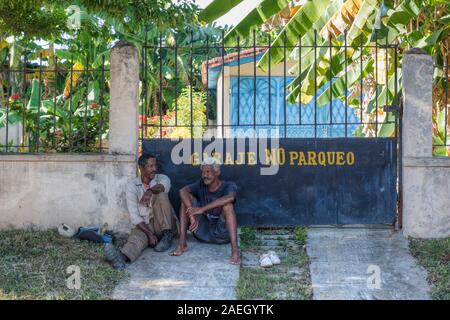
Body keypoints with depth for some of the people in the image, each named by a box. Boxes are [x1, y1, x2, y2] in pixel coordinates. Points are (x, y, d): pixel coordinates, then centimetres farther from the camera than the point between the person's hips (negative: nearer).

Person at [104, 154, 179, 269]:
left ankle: (167, 236, -22)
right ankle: (123, 256, -67)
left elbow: (163, 186, -25)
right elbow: (134, 216, -9)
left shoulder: (162, 178, 4)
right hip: (144, 225, -1)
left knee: (160, 195, -22)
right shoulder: (132, 186, -1)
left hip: (164, 225, 1)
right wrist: (150, 234, -22)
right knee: (137, 236, -35)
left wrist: (150, 191, -47)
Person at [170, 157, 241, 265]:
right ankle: (182, 243, -16)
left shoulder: (229, 186, -9)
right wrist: (192, 216, -34)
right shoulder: (201, 185, 1)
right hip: (203, 233, 4)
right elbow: (183, 191, -19)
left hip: (222, 233, -4)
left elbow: (230, 198, -35)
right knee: (187, 198, -9)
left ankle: (235, 250, -40)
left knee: (227, 204, -30)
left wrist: (202, 209, -39)